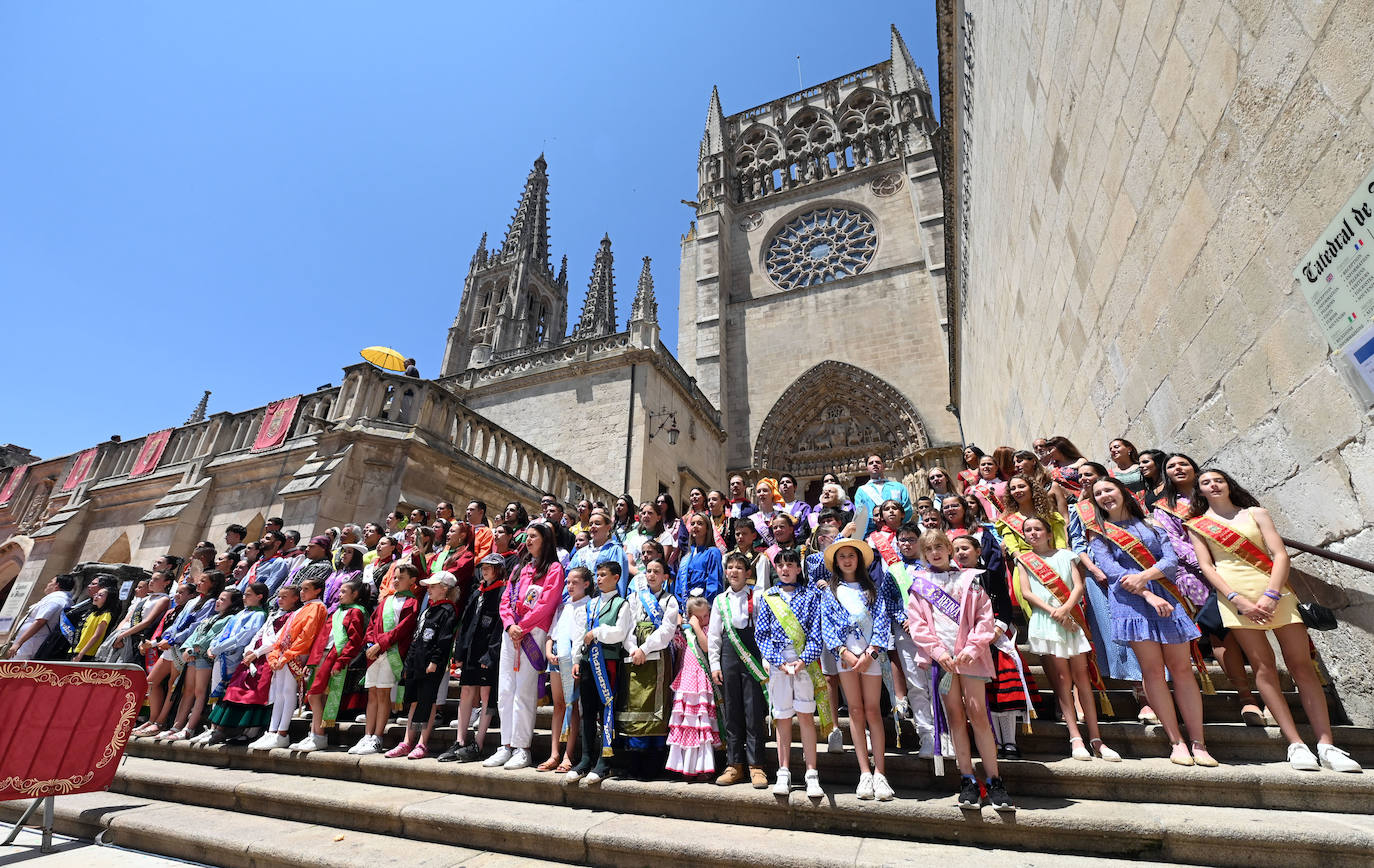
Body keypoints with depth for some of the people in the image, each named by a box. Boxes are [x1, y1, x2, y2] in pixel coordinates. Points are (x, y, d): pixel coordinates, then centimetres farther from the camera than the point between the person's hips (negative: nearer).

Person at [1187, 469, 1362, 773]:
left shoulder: (1256, 513, 11)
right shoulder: (1196, 524, 7)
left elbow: (1280, 554, 1)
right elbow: (1206, 566, 0)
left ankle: (1326, 746, 1)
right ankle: (1296, 744, -1)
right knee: (1264, 668, -4)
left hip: (1274, 591, 2)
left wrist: (1270, 596, -12)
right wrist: (1239, 600, -12)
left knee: (1302, 666, -2)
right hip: (1235, 596, -2)